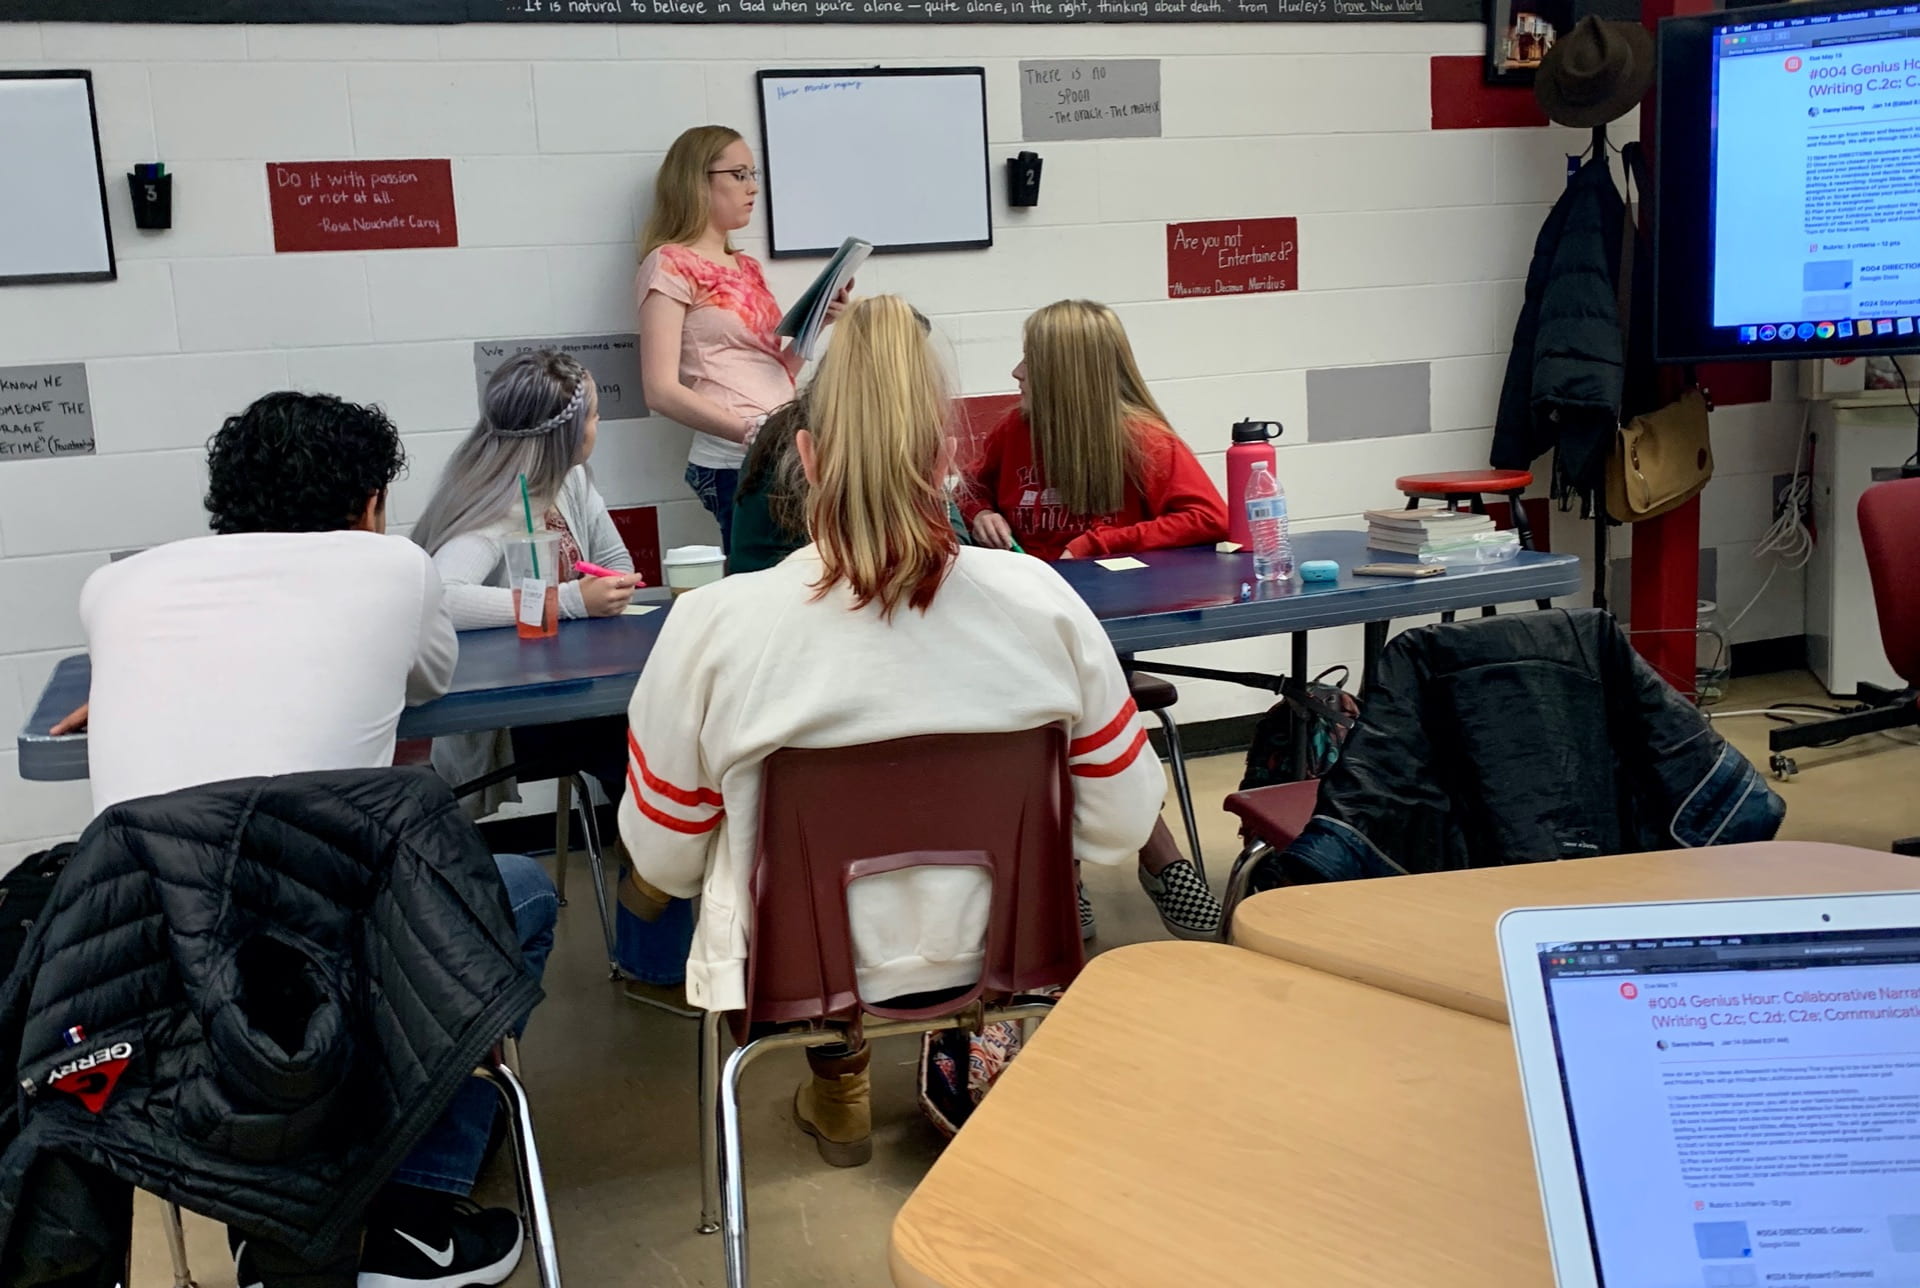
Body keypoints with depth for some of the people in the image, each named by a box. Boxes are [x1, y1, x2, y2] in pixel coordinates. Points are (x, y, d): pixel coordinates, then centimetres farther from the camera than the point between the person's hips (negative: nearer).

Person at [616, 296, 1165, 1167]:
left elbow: (664, 859, -9)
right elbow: (1120, 825, -7)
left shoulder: (713, 626, -22)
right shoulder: (1041, 601, -18)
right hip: (998, 954, 1)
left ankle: (838, 1081, 40)